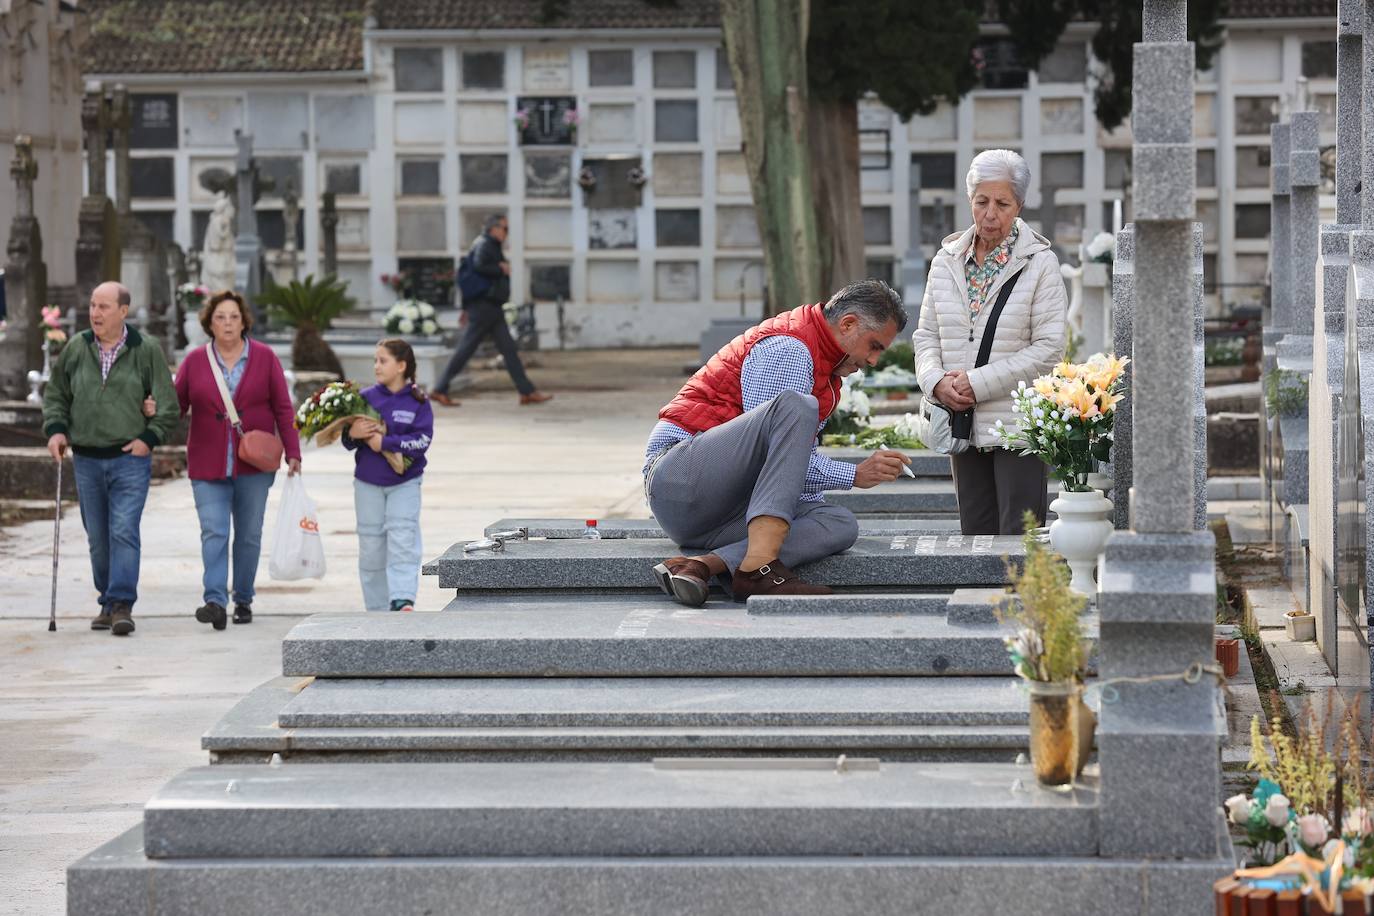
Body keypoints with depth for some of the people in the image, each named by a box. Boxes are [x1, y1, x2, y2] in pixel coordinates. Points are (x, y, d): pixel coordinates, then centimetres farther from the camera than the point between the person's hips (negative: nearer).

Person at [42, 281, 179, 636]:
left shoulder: (146, 351, -2)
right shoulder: (76, 349, 6)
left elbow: (168, 403, 2)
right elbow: (56, 394, 16)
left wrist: (150, 438, -9)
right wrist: (55, 429, 1)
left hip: (130, 459, -3)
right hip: (87, 460, 3)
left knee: (124, 532, -13)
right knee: (98, 537, 8)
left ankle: (122, 604, -15)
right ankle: (108, 602, 18)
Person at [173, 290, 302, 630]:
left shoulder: (264, 358, 3)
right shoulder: (195, 361, 5)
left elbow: (283, 408, 3)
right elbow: (176, 404, 4)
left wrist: (292, 452, -1)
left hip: (254, 463, 0)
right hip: (208, 464, 0)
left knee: (249, 535, 6)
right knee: (213, 532, -11)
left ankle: (243, 600, 16)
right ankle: (215, 601, -20)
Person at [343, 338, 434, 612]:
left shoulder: (418, 402, -6)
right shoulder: (366, 397, 0)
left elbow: (422, 440, -15)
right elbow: (348, 442, 4)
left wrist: (385, 442, -19)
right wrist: (352, 434, -19)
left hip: (404, 483, -3)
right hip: (368, 483, 3)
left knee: (403, 542, -13)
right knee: (371, 546, 6)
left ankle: (402, 600, -20)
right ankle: (377, 608, 14)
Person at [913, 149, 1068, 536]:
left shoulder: (1039, 263, -5)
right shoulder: (947, 260, 10)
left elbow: (1049, 347, -10)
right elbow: (926, 335, 14)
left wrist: (978, 383, -15)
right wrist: (936, 381, -7)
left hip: (1017, 426, -5)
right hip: (964, 425, 5)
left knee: (1019, 535, -8)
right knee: (975, 534, 8)